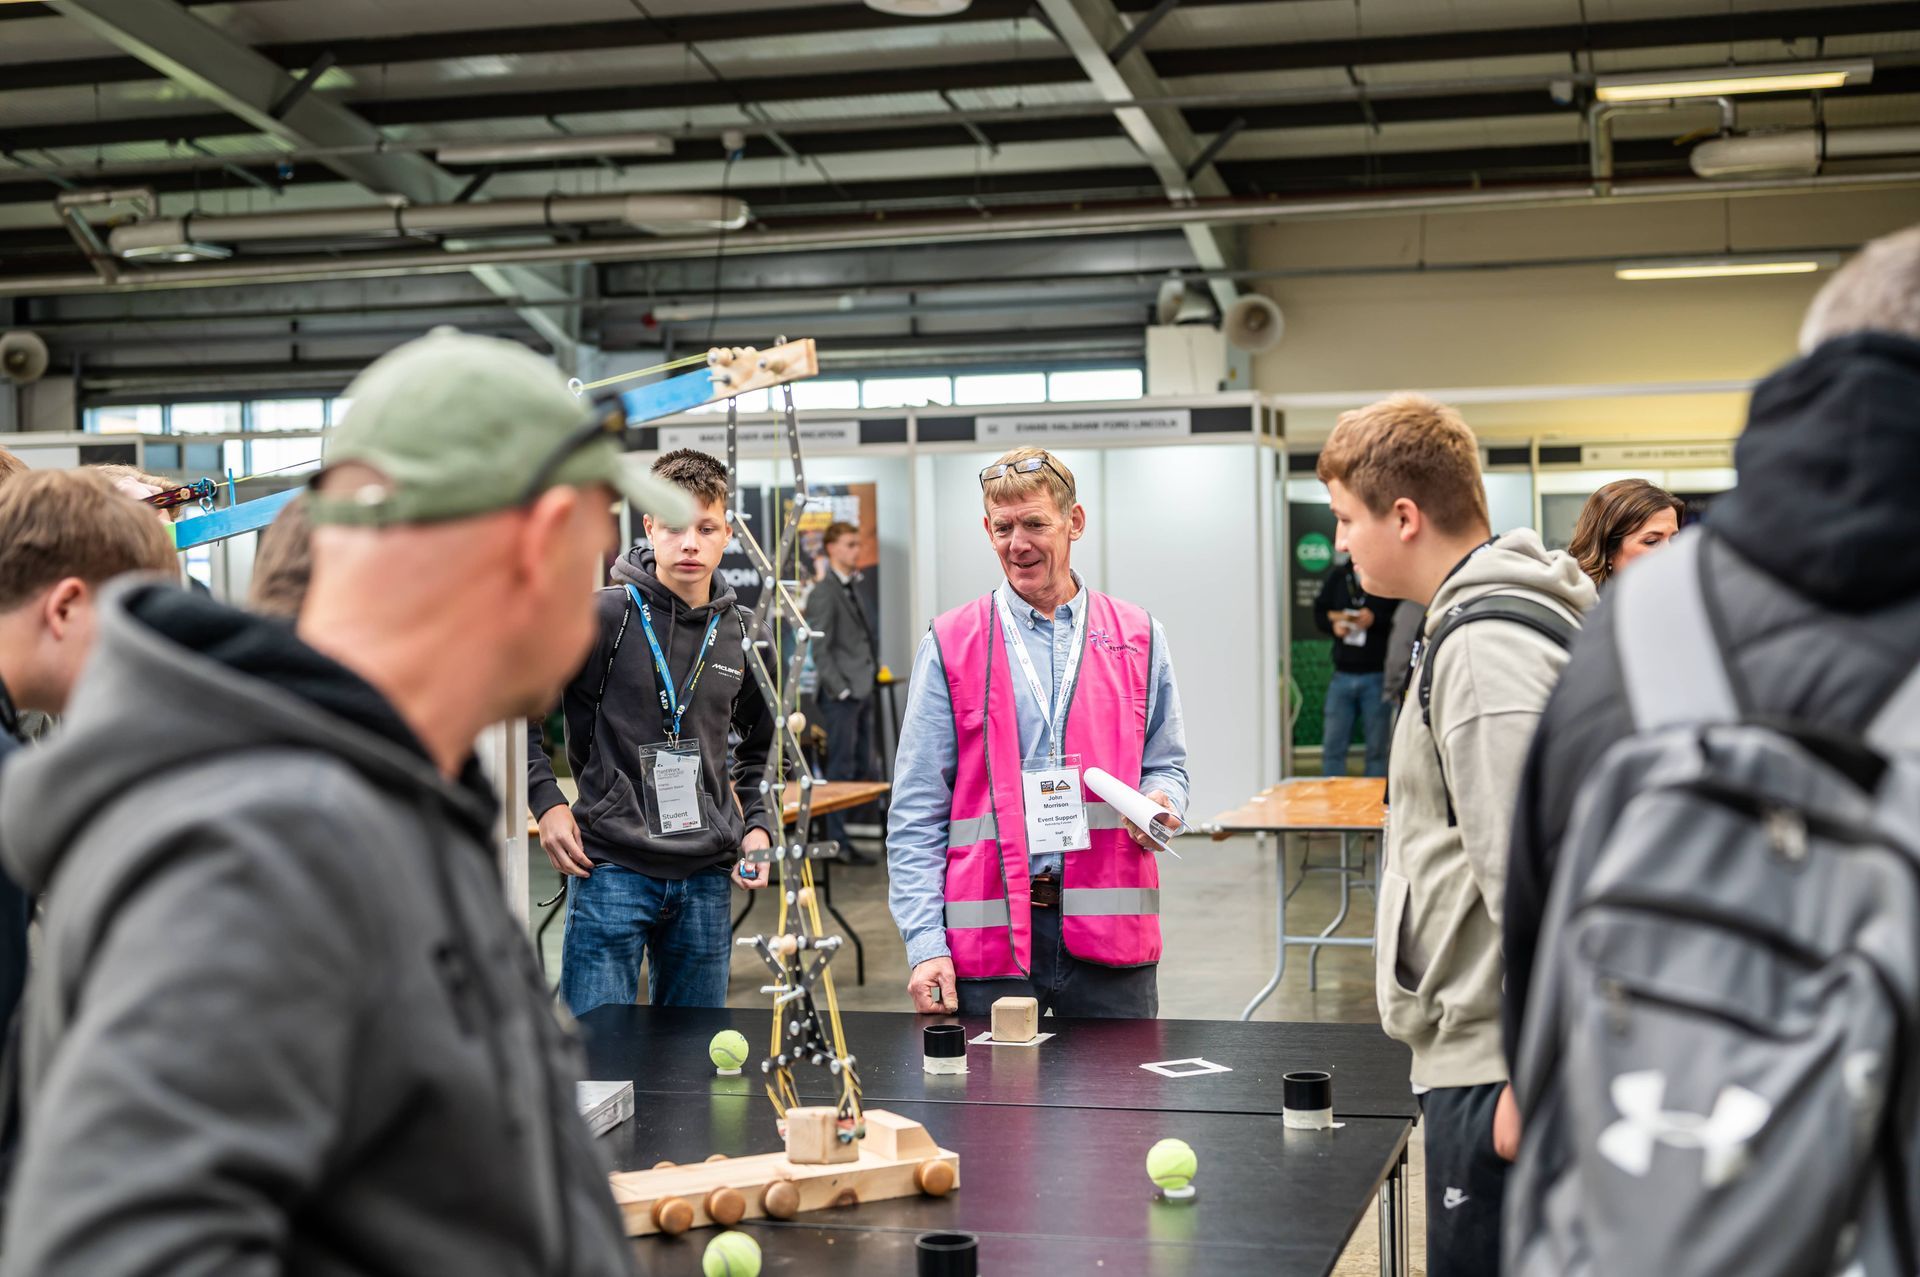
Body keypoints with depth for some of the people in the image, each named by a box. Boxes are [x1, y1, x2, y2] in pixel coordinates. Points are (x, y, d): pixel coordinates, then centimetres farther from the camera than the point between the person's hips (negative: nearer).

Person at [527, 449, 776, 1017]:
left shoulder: (743, 634, 7)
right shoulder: (604, 616, -8)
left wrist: (757, 823, 9)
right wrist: (545, 799, -8)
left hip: (707, 875, 5)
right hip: (611, 868, -4)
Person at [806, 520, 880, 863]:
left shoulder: (853, 587, 16)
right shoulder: (824, 593, -11)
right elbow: (820, 650, -15)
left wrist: (874, 668, 10)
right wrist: (841, 690, -18)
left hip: (862, 690, 9)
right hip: (842, 694, -9)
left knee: (863, 769, 10)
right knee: (841, 770, -4)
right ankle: (837, 844, 1)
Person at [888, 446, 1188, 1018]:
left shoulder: (1138, 637, 9)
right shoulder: (949, 645, 4)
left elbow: (1166, 764, 18)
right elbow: (916, 813, 1)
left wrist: (1160, 804, -7)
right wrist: (925, 943, -7)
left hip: (1110, 928, 2)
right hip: (989, 935, -1)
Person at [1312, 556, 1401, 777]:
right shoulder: (1338, 576, 10)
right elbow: (1319, 612, 14)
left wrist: (1375, 620, -19)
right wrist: (1333, 624, -5)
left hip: (1377, 675, -4)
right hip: (1342, 674, 4)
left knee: (1377, 749, 4)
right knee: (1332, 748, 6)